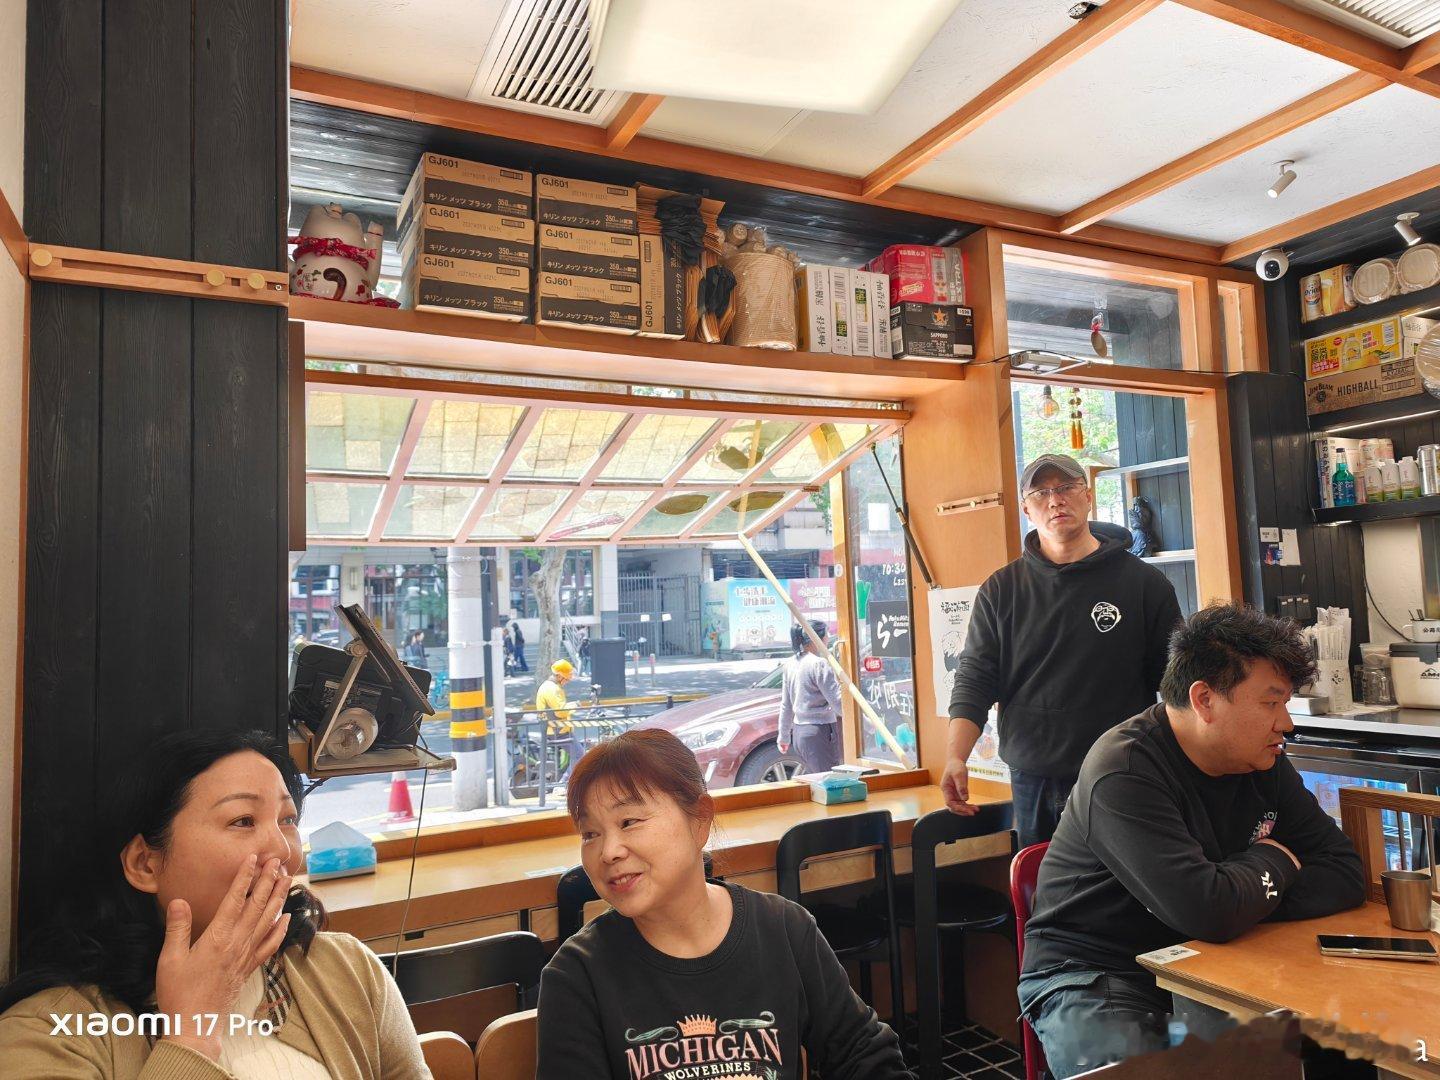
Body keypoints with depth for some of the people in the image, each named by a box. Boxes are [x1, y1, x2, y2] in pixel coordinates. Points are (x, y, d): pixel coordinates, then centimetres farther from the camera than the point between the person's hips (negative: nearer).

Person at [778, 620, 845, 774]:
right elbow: (838, 703, -18)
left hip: (799, 732, 8)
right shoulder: (819, 664, -15)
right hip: (820, 733, -8)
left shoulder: (791, 664, 9)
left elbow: (785, 705, 16)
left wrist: (783, 736, 24)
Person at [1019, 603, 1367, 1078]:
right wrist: (1273, 861, -9)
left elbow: (1345, 872, 3)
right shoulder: (1124, 771, -23)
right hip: (1094, 978, -6)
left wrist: (1244, 900, -15)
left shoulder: (1262, 763, 4)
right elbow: (1208, 911, -30)